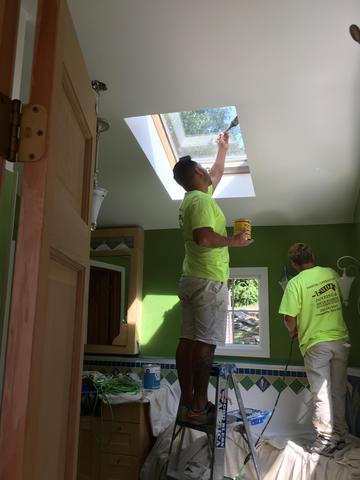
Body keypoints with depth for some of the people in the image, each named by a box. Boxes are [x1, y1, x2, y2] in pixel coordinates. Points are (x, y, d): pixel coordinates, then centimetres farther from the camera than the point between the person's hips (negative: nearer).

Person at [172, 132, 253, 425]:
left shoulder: (193, 197, 19)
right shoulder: (201, 200, -10)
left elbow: (217, 173, 36)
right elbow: (204, 237, -25)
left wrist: (223, 147, 45)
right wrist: (235, 241, -11)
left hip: (191, 279, 10)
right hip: (209, 281, -10)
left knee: (188, 340, 8)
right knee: (206, 343, -8)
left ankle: (187, 401, 14)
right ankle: (198, 407, -4)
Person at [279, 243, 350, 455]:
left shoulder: (295, 283, -14)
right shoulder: (331, 273, 1)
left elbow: (290, 318, -16)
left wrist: (293, 331, 5)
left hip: (316, 344, -5)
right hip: (341, 340, 5)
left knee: (322, 394, 5)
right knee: (339, 392, 15)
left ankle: (326, 439, 11)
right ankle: (340, 435, 27)